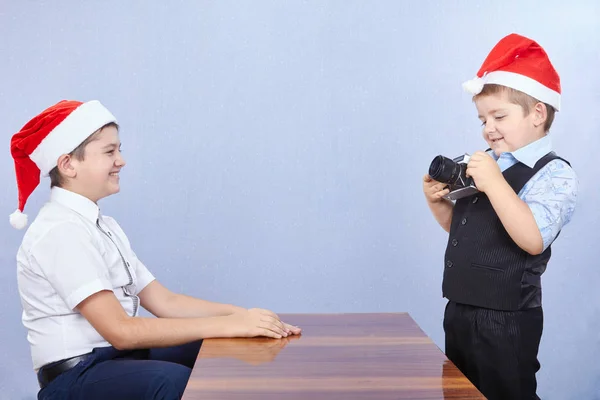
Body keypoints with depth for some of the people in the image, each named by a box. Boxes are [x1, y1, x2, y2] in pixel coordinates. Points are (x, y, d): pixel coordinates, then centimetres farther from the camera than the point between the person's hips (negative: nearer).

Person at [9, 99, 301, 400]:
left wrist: (241, 314, -9)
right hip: (77, 375, -8)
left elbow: (163, 301, 6)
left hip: (119, 356, 8)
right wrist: (229, 325, -25)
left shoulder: (104, 226, 11)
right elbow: (121, 331, -24)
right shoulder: (61, 232, -17)